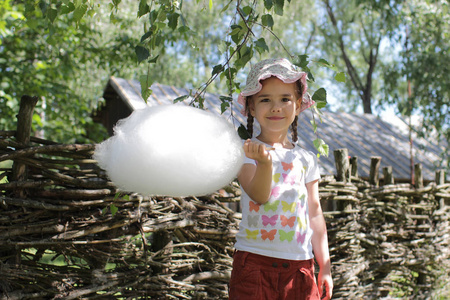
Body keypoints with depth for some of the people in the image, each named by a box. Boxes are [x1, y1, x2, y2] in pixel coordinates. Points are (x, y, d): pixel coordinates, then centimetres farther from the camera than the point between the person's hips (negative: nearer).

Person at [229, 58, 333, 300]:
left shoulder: (306, 159, 6)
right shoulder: (247, 153, -4)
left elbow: (314, 213, 9)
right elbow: (259, 196, -19)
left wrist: (325, 267, 9)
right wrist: (265, 162, -38)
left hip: (299, 265, 3)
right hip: (254, 260, -3)